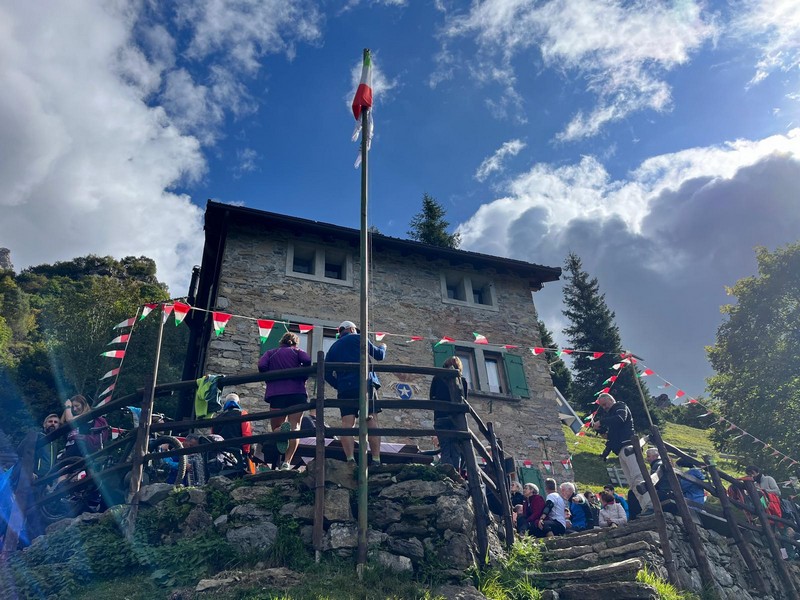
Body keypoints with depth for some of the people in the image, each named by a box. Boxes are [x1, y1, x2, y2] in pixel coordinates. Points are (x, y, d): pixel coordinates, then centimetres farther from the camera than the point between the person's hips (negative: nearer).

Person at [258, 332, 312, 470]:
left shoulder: (270, 353, 20)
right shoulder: (297, 351, 16)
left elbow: (262, 366, 0)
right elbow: (308, 362, -5)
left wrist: (270, 380, 13)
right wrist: (303, 378, 9)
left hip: (276, 393, 1)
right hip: (297, 392, -1)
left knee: (276, 428, 9)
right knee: (295, 427, 1)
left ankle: (280, 432, -27)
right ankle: (287, 462, -14)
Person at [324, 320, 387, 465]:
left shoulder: (334, 347, 22)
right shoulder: (358, 338, 10)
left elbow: (327, 372, 14)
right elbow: (379, 355, 13)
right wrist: (383, 347, 34)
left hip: (344, 388, 4)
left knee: (347, 423, -3)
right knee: (372, 421, -5)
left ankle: (350, 459, -16)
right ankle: (376, 460, -12)